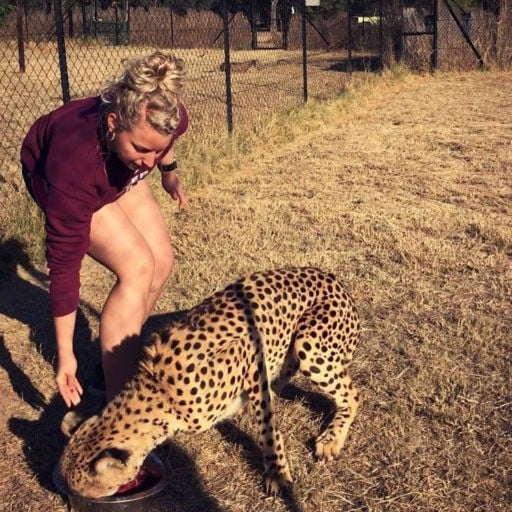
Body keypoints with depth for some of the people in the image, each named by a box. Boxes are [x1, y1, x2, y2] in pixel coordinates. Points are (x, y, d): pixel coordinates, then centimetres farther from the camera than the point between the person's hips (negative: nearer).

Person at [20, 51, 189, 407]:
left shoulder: (170, 117, -33)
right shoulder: (75, 159, -44)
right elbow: (64, 259, -37)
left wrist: (169, 171, 10)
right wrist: (64, 353, -32)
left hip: (116, 168, 6)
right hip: (51, 174, -6)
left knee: (161, 260, -3)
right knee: (137, 267, -21)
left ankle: (118, 358, 19)